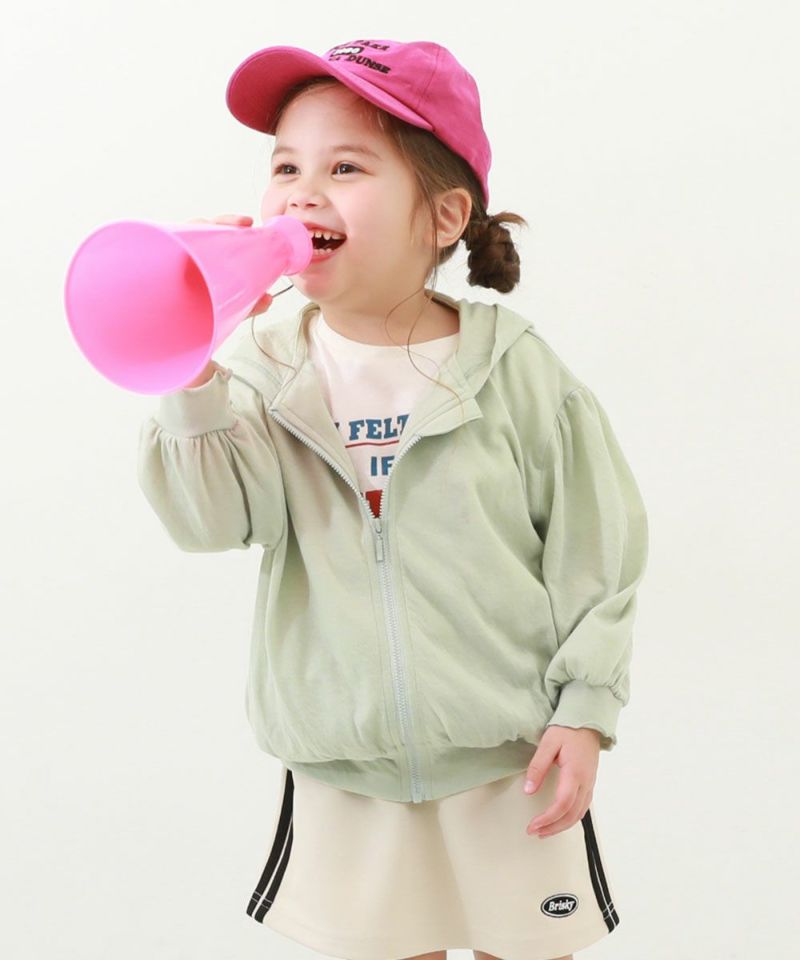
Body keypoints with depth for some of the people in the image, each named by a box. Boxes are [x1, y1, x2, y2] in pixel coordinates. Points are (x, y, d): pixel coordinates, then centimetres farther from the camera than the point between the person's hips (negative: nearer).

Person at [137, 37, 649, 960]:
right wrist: (189, 372, -28)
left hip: (510, 758, -2)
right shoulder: (266, 369, -4)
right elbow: (209, 517, -18)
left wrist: (586, 708, -5)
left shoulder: (512, 367, -10)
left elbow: (594, 549, -5)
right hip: (342, 773, 2)